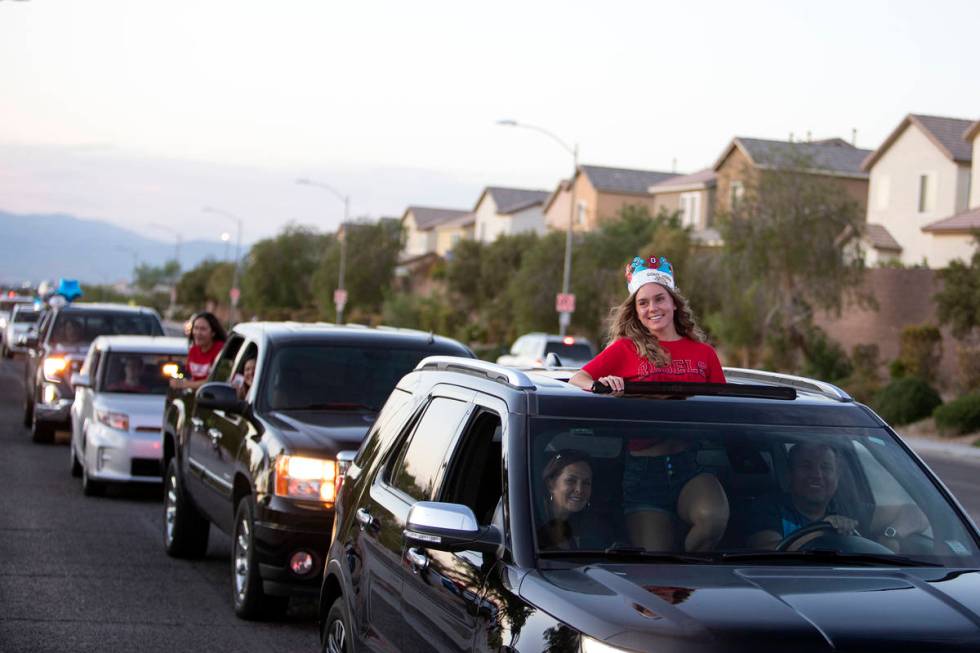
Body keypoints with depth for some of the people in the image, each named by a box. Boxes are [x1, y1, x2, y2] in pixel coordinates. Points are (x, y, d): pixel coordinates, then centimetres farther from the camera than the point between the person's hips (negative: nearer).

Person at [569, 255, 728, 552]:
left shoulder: (703, 353, 14)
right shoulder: (626, 349, 8)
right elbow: (577, 380, 3)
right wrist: (600, 385, -17)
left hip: (690, 464, 1)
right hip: (643, 469, -1)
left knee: (714, 518, -30)